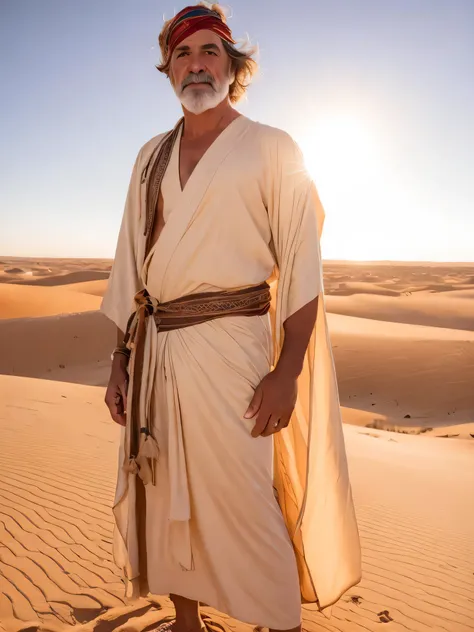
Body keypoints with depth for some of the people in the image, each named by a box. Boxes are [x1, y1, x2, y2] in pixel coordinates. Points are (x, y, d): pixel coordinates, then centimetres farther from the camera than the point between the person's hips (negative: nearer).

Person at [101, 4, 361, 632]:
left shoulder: (273, 149, 2)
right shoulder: (152, 156, 16)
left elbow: (302, 265, -4)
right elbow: (132, 264, 15)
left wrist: (286, 371, -13)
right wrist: (122, 358, 9)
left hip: (228, 346, -5)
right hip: (154, 349, 6)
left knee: (244, 506, -1)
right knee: (161, 498, 14)